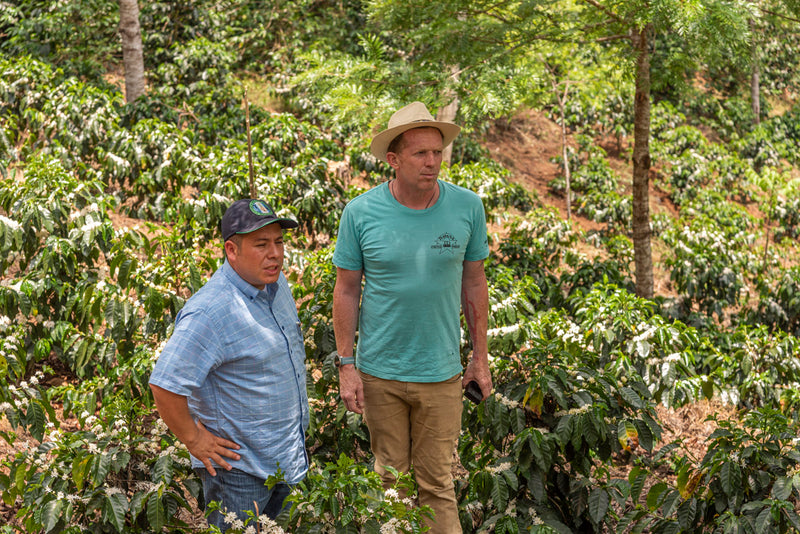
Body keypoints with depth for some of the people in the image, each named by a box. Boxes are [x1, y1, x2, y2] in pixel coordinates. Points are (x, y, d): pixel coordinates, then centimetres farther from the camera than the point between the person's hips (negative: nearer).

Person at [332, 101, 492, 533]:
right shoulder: (360, 213, -7)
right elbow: (346, 291, 0)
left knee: (437, 484, 6)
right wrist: (347, 366, -3)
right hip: (379, 373, 0)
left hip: (441, 372, 0)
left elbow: (473, 283, 6)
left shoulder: (467, 207, -4)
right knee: (391, 479, 13)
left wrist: (480, 357, 8)